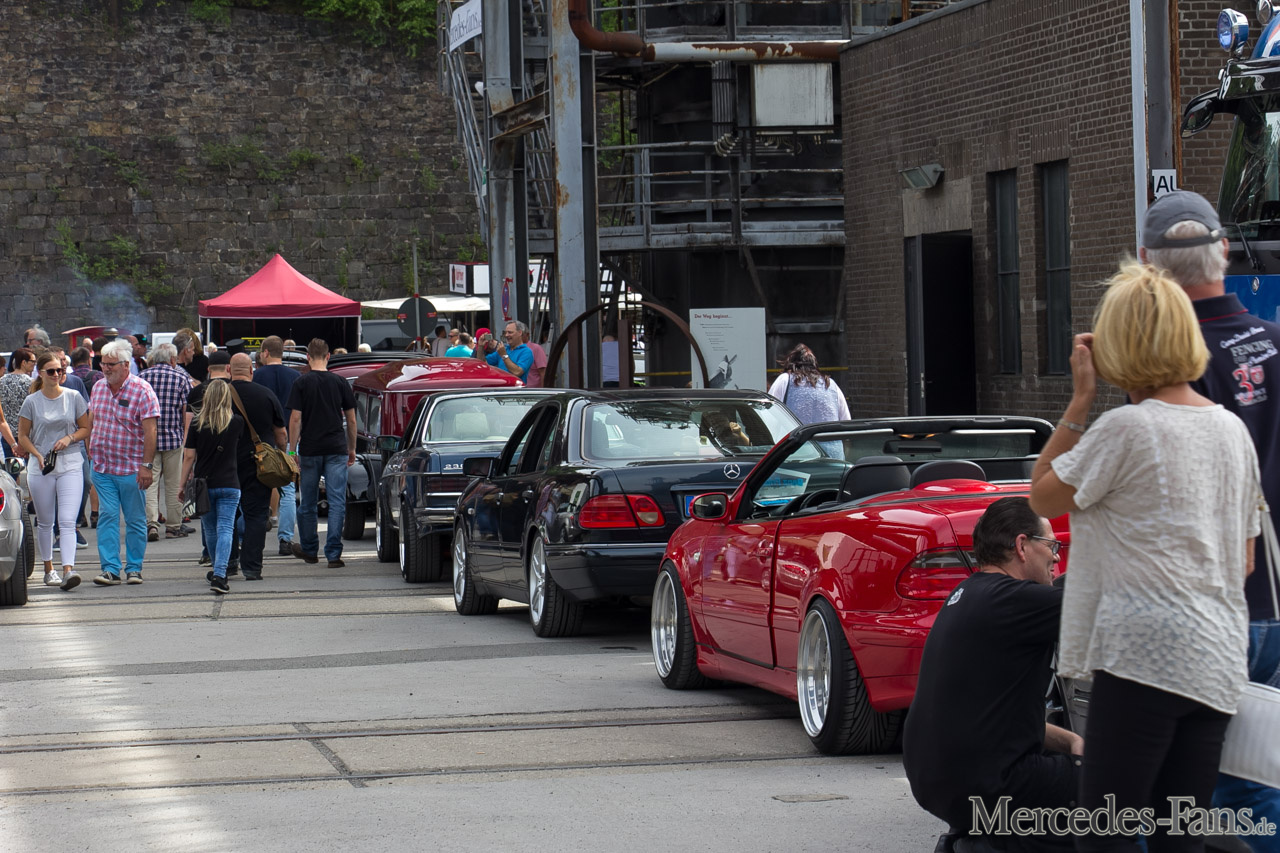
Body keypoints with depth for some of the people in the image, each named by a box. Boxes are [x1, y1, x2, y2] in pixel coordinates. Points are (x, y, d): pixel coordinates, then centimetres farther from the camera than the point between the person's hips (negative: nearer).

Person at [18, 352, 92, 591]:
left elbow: (86, 428, 10)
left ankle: (68, 570, -23)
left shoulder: (73, 397, 3)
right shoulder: (32, 401, 1)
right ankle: (49, 569, 23)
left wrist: (69, 438, -9)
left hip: (70, 465, -1)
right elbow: (23, 436, 4)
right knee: (45, 522, 10)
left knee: (67, 521, -13)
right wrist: (38, 455, -11)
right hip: (40, 466, 1)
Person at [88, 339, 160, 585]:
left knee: (135, 520, 5)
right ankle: (110, 568, -3)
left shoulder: (142, 391, -10)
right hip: (102, 465, 4)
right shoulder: (98, 388, 8)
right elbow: (90, 422, 20)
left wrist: (146, 465, -18)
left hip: (132, 468, -4)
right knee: (108, 516, -3)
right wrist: (90, 451, 14)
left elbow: (150, 431, -13)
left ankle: (134, 567, 15)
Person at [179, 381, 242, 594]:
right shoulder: (237, 423, -1)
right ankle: (219, 574, -22)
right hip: (229, 484, -1)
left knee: (211, 529, 16)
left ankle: (217, 572, 31)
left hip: (204, 485, 1)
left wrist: (183, 485, 7)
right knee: (225, 529, -6)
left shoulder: (197, 425, -2)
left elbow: (189, 457, -1)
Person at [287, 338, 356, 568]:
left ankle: (308, 549, 27)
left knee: (308, 503, 13)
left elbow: (295, 419, -6)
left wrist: (292, 450, 0)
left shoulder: (301, 383, -2)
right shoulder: (340, 383, 3)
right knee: (337, 502, -2)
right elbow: (351, 420, 7)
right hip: (337, 448, 1)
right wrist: (352, 449, 18)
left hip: (310, 449, 0)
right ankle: (333, 553, -9)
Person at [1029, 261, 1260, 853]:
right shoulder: (1232, 430, 12)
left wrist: (1079, 400, 0)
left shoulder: (1125, 430, -11)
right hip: (1219, 661, 8)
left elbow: (1041, 497, 2)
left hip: (1143, 654, -8)